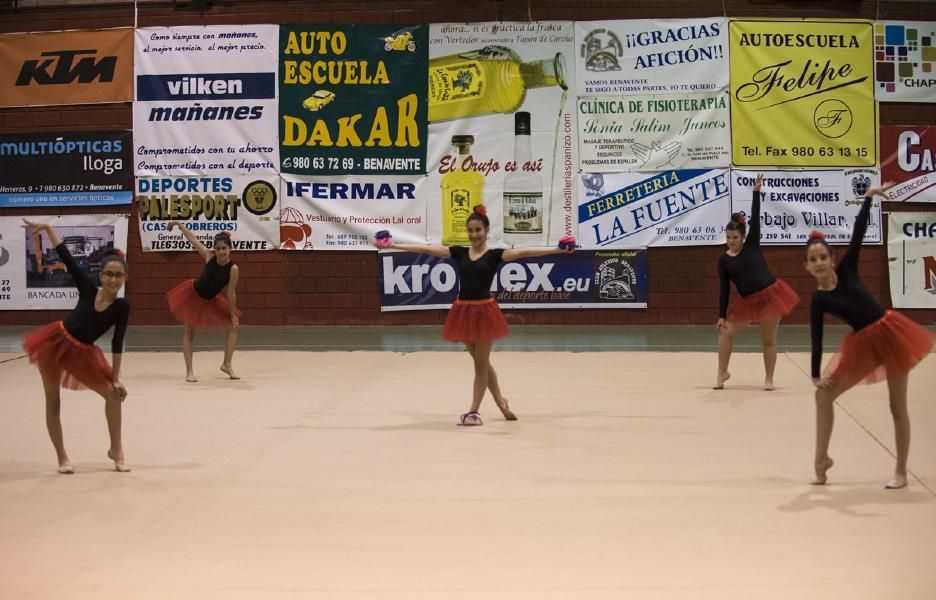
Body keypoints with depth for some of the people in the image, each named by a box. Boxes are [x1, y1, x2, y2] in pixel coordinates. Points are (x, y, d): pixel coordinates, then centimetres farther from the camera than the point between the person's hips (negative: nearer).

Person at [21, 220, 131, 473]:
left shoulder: (122, 306, -11)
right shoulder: (88, 288, -9)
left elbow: (117, 343, -8)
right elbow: (66, 257, -6)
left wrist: (115, 378, -7)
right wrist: (48, 228, -11)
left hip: (82, 354, 0)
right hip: (55, 342, 0)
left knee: (114, 394, -3)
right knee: (53, 402, 6)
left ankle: (116, 450, 15)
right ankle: (62, 457, 19)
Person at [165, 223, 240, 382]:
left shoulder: (233, 268, -23)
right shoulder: (209, 256, -19)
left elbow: (231, 293, -15)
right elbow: (193, 239, -7)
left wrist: (233, 315, -10)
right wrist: (179, 224, -4)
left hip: (211, 301, 1)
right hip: (193, 295, -1)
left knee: (233, 326, -3)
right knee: (189, 332, 0)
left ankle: (227, 364, 10)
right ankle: (189, 371, 7)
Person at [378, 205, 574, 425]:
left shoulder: (495, 254, -4)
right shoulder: (459, 253, 5)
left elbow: (524, 252, -16)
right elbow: (426, 249, 3)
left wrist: (558, 250, -27)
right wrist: (393, 245, 0)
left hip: (484, 312, -4)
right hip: (464, 312, 4)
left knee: (481, 363, 4)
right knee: (481, 362, 15)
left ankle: (474, 411, 11)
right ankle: (501, 403, 32)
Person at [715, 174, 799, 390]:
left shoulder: (752, 244, 1)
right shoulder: (723, 260, 2)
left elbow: (755, 218, -8)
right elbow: (724, 290, 2)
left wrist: (756, 192, -16)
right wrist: (722, 316, -2)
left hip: (771, 294, -2)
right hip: (748, 301, 2)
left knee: (769, 340, 5)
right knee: (725, 332, -3)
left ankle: (769, 378, 18)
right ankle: (722, 372, 15)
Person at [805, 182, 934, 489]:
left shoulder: (846, 270, -5)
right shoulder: (819, 300, -5)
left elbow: (858, 233, -10)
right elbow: (817, 340, -7)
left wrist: (868, 197, -19)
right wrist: (815, 376, -11)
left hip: (890, 334, -1)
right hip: (862, 345, 2)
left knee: (897, 407, 4)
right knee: (823, 394, -1)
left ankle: (901, 472, 13)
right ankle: (822, 458, 14)